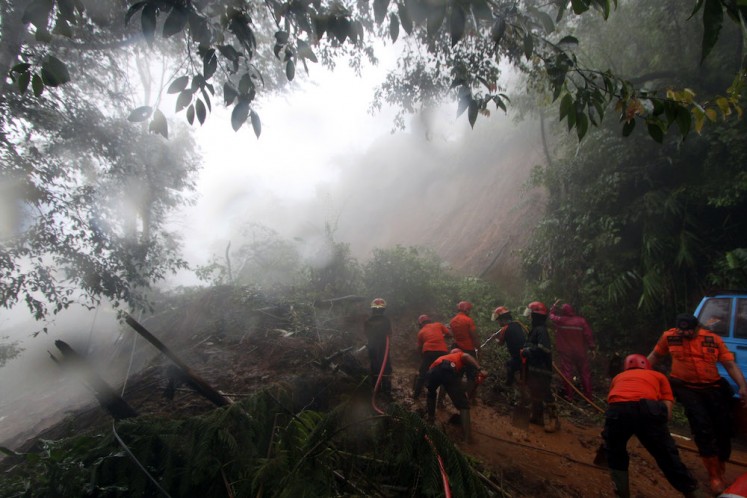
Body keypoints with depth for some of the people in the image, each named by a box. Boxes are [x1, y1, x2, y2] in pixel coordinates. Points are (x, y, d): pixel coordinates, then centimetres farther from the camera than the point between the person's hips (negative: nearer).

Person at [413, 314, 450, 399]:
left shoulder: (421, 332, 20)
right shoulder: (439, 324, 20)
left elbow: (420, 347, 20)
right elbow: (449, 334, 14)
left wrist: (422, 356, 33)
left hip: (428, 352, 0)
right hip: (442, 351, 0)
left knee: (422, 374, 15)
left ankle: (416, 394, 21)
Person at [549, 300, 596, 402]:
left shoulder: (560, 321, -7)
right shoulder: (581, 320, -7)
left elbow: (551, 315, 14)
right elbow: (588, 335, -8)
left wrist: (555, 305, 26)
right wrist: (591, 347, -1)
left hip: (565, 352, -1)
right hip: (580, 352, 1)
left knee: (567, 373, 4)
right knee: (585, 373, 10)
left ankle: (569, 396, 6)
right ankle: (588, 396, 15)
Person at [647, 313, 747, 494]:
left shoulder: (714, 339, -2)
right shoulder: (669, 337, -3)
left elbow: (730, 364, -4)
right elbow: (655, 355, 10)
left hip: (713, 387, 2)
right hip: (686, 388, -2)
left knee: (724, 428, 8)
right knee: (702, 427, -13)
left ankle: (721, 467, 35)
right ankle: (714, 475, 3)